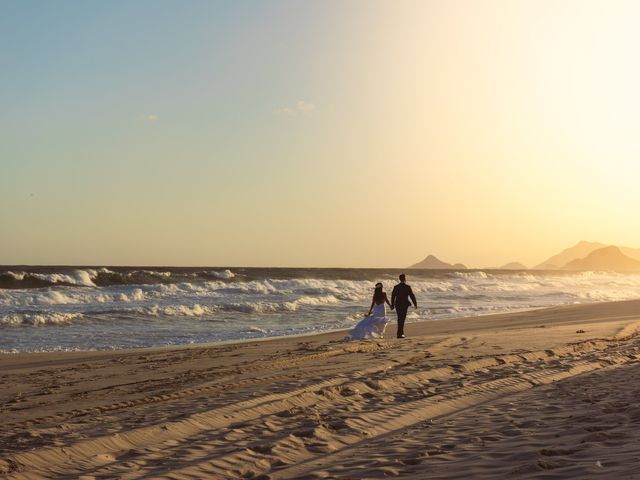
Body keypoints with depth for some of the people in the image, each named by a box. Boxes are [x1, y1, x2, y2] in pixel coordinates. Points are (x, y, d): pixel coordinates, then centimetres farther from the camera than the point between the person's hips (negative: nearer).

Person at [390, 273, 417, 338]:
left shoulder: (396, 287, 2)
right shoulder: (407, 287, -9)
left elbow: (393, 296, 8)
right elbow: (412, 296, -6)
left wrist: (392, 305, 19)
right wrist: (415, 304, 5)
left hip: (397, 305, 4)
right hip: (404, 305, -4)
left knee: (400, 319, 16)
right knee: (402, 319, -3)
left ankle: (401, 332, 23)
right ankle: (399, 334, -6)